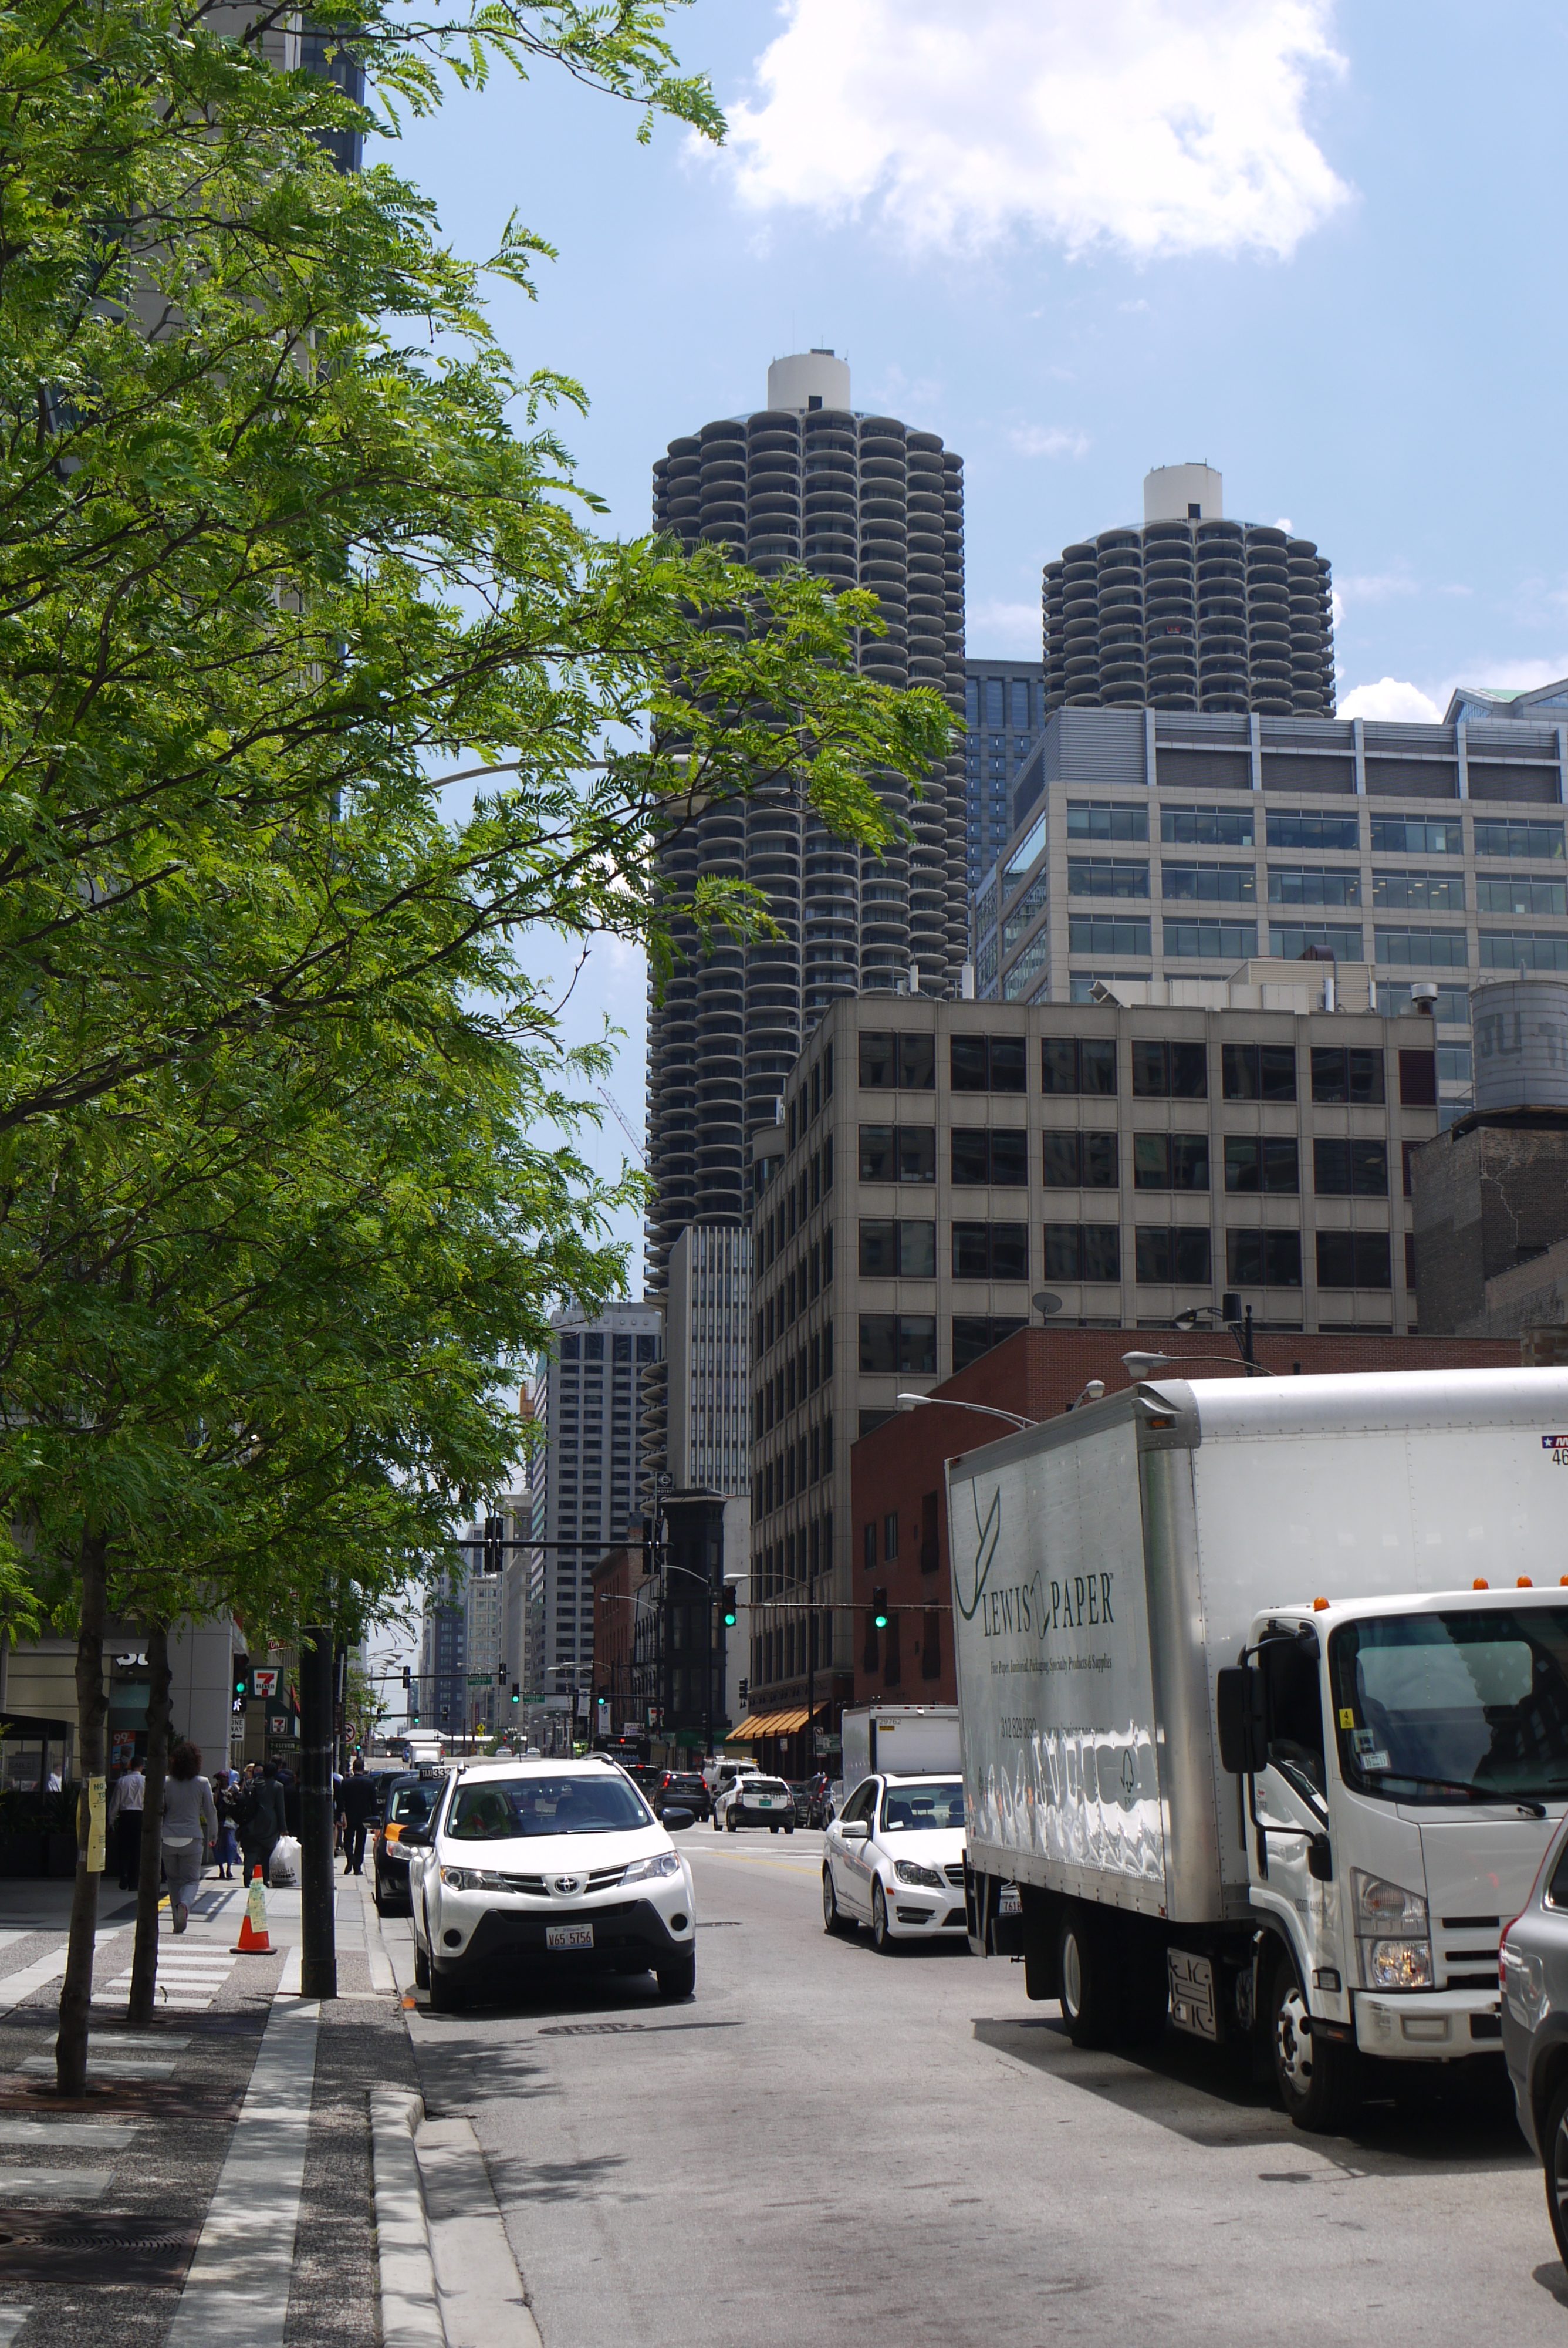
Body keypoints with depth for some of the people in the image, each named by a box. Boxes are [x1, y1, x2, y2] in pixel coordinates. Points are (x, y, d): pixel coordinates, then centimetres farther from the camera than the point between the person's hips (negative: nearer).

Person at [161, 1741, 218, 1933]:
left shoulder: (166, 1783, 0)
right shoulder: (202, 1784, -2)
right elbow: (210, 1812, 2)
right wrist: (213, 1835, 17)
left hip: (169, 1838, 1)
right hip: (192, 1838, -1)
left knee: (174, 1879, 14)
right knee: (191, 1879, 4)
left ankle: (178, 1921, 10)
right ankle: (184, 1904, -26)